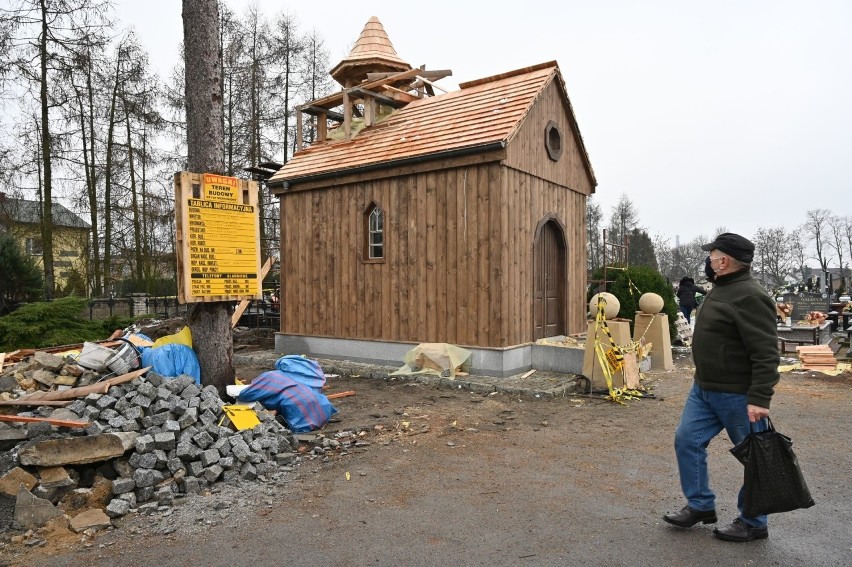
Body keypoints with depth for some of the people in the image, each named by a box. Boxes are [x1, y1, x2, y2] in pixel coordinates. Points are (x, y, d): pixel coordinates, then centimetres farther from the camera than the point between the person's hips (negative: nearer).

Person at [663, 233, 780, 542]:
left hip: (738, 396, -10)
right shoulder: (721, 288, 10)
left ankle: (753, 523, 23)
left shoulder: (749, 297, -21)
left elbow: (766, 354, -25)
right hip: (704, 389, 10)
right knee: (687, 440, 11)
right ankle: (701, 505, 25)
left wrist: (759, 399, -27)